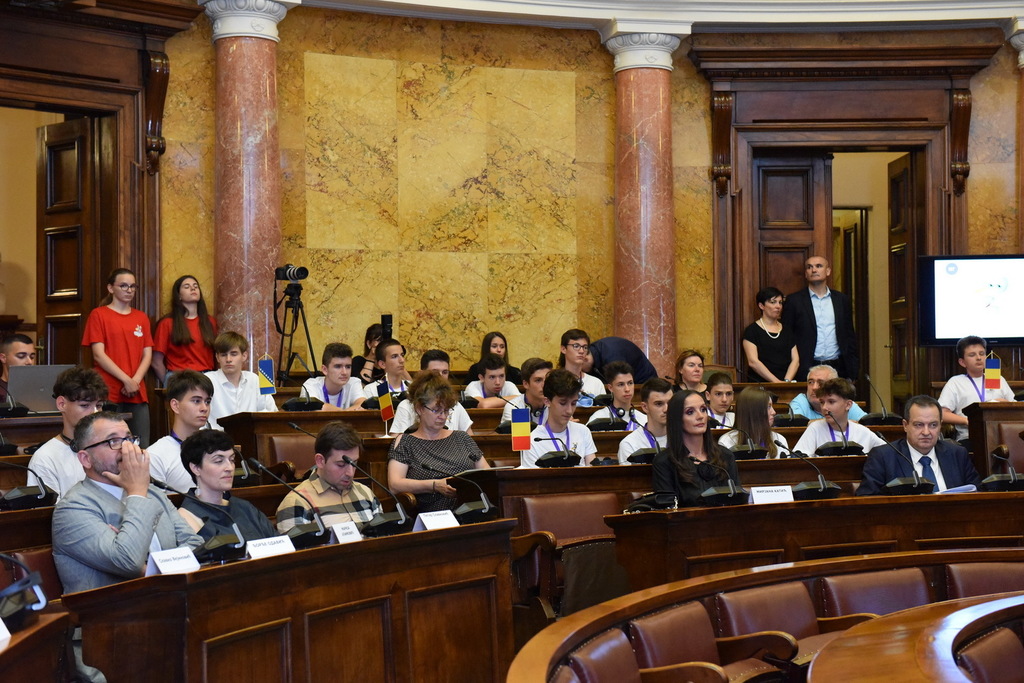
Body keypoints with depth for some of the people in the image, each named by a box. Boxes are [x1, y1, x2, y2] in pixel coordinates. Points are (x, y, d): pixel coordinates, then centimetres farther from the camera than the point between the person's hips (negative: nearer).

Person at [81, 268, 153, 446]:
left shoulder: (141, 318, 16)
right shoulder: (99, 315, 3)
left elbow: (147, 354, 11)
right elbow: (98, 355, -5)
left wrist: (135, 380, -7)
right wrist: (126, 380, -12)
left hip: (138, 392, 4)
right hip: (110, 394, -4)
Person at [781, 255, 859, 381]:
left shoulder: (842, 300, 13)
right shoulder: (794, 301, 4)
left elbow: (850, 336, 15)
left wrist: (853, 370, 8)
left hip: (838, 369, 3)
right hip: (806, 370, -2)